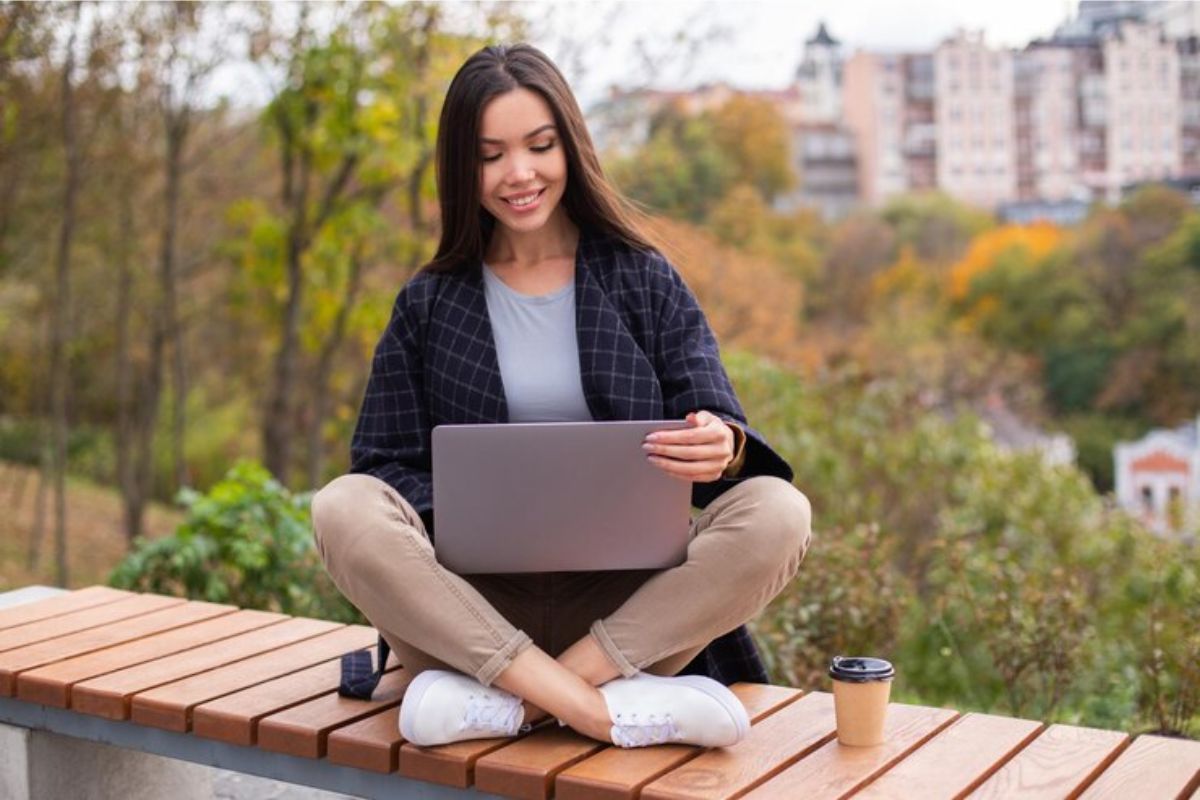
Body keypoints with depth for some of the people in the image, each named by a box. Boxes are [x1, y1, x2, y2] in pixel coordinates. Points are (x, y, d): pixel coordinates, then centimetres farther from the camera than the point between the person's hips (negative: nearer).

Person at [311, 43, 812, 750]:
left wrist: (724, 450, -26)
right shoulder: (429, 303, 10)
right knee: (344, 509, -26)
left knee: (778, 513, -25)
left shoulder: (645, 280, 9)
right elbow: (386, 462, 5)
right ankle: (610, 710, -32)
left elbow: (724, 437, 0)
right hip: (478, 605, 0)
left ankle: (506, 702, -28)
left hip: (628, 603, 0)